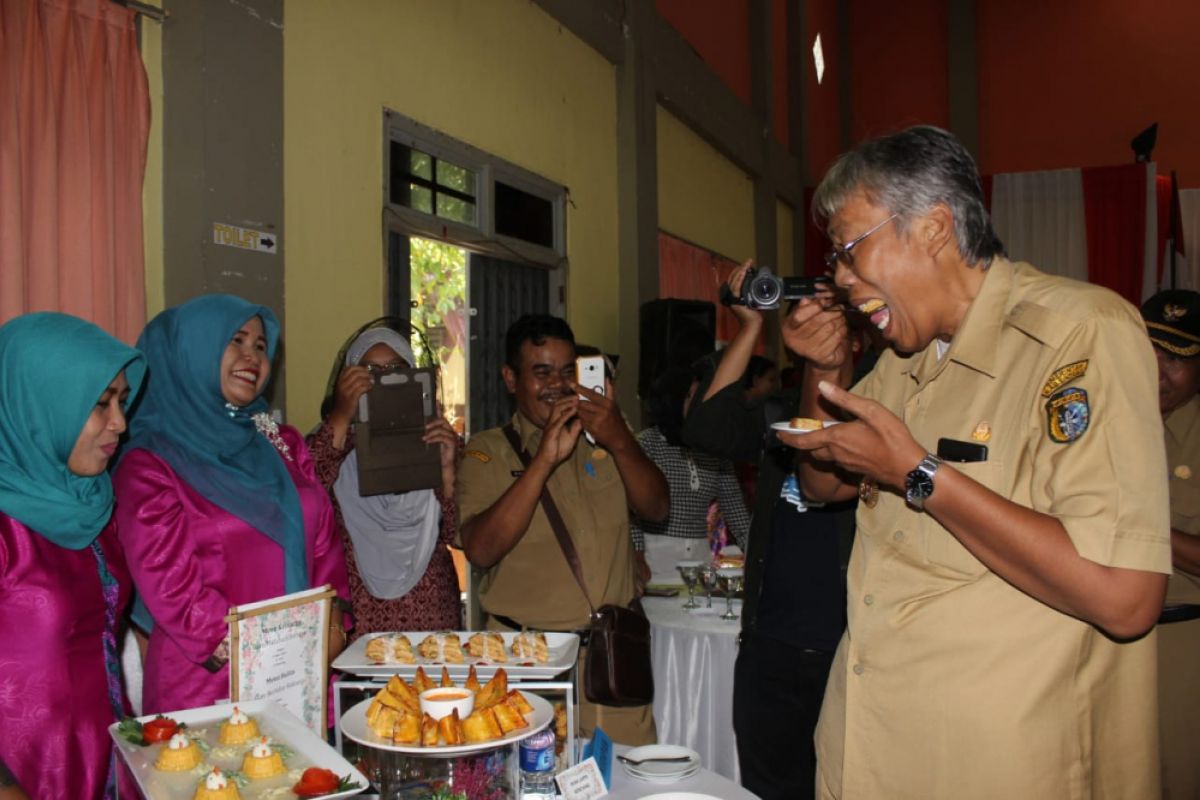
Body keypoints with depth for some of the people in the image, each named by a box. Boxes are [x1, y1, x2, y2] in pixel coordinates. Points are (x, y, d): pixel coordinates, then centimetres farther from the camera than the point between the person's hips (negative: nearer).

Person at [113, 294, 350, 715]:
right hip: (205, 685, -4)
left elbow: (324, 541, 10)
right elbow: (172, 591, -11)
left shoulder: (285, 445, 13)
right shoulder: (148, 466, -5)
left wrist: (330, 625, -7)